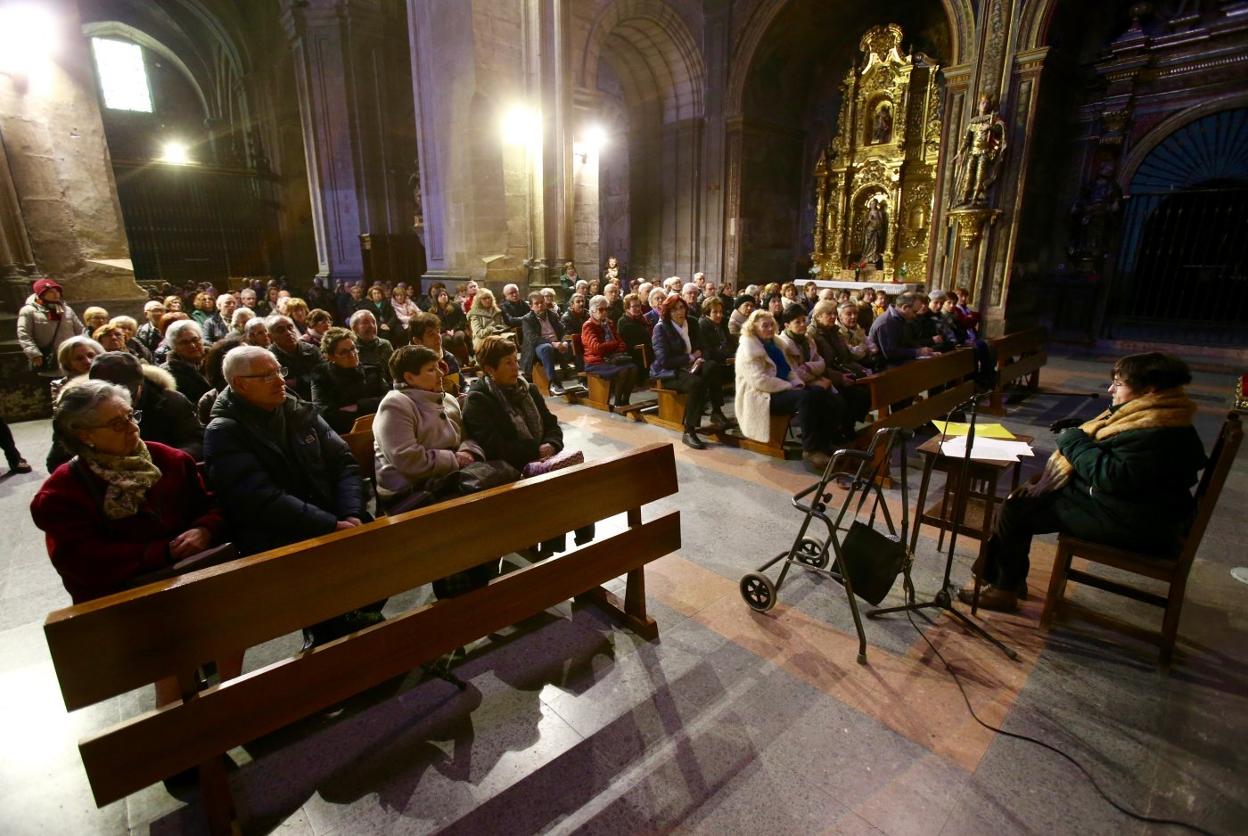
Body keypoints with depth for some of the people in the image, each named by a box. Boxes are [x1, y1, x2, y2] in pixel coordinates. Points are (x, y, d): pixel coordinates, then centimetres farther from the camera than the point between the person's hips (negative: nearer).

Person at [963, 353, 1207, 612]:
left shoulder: (1158, 433, -27)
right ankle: (1003, 576, 16)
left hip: (1125, 522, -11)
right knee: (1023, 497, 9)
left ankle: (1004, 589, 4)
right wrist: (1078, 431, 2)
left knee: (1015, 509, -13)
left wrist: (1072, 441, -19)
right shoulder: (1150, 416, 9)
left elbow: (1114, 475, -32)